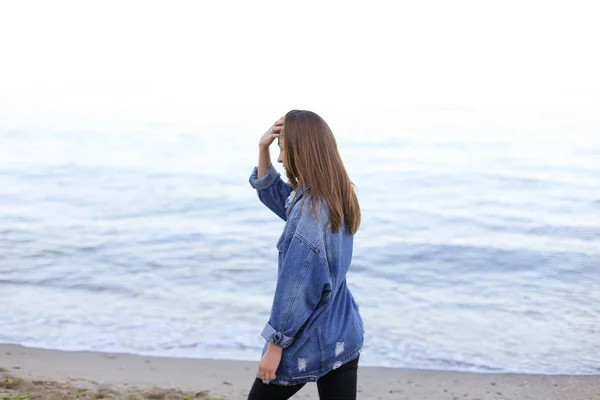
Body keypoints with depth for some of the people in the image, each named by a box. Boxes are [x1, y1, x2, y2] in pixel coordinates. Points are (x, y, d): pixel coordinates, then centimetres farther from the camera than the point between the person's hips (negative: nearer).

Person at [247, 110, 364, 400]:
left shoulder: (310, 210, -23)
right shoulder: (334, 199, 5)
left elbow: (297, 287, -21)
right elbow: (269, 190, 19)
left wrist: (275, 346, -13)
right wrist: (262, 149, 5)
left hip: (309, 342, -8)